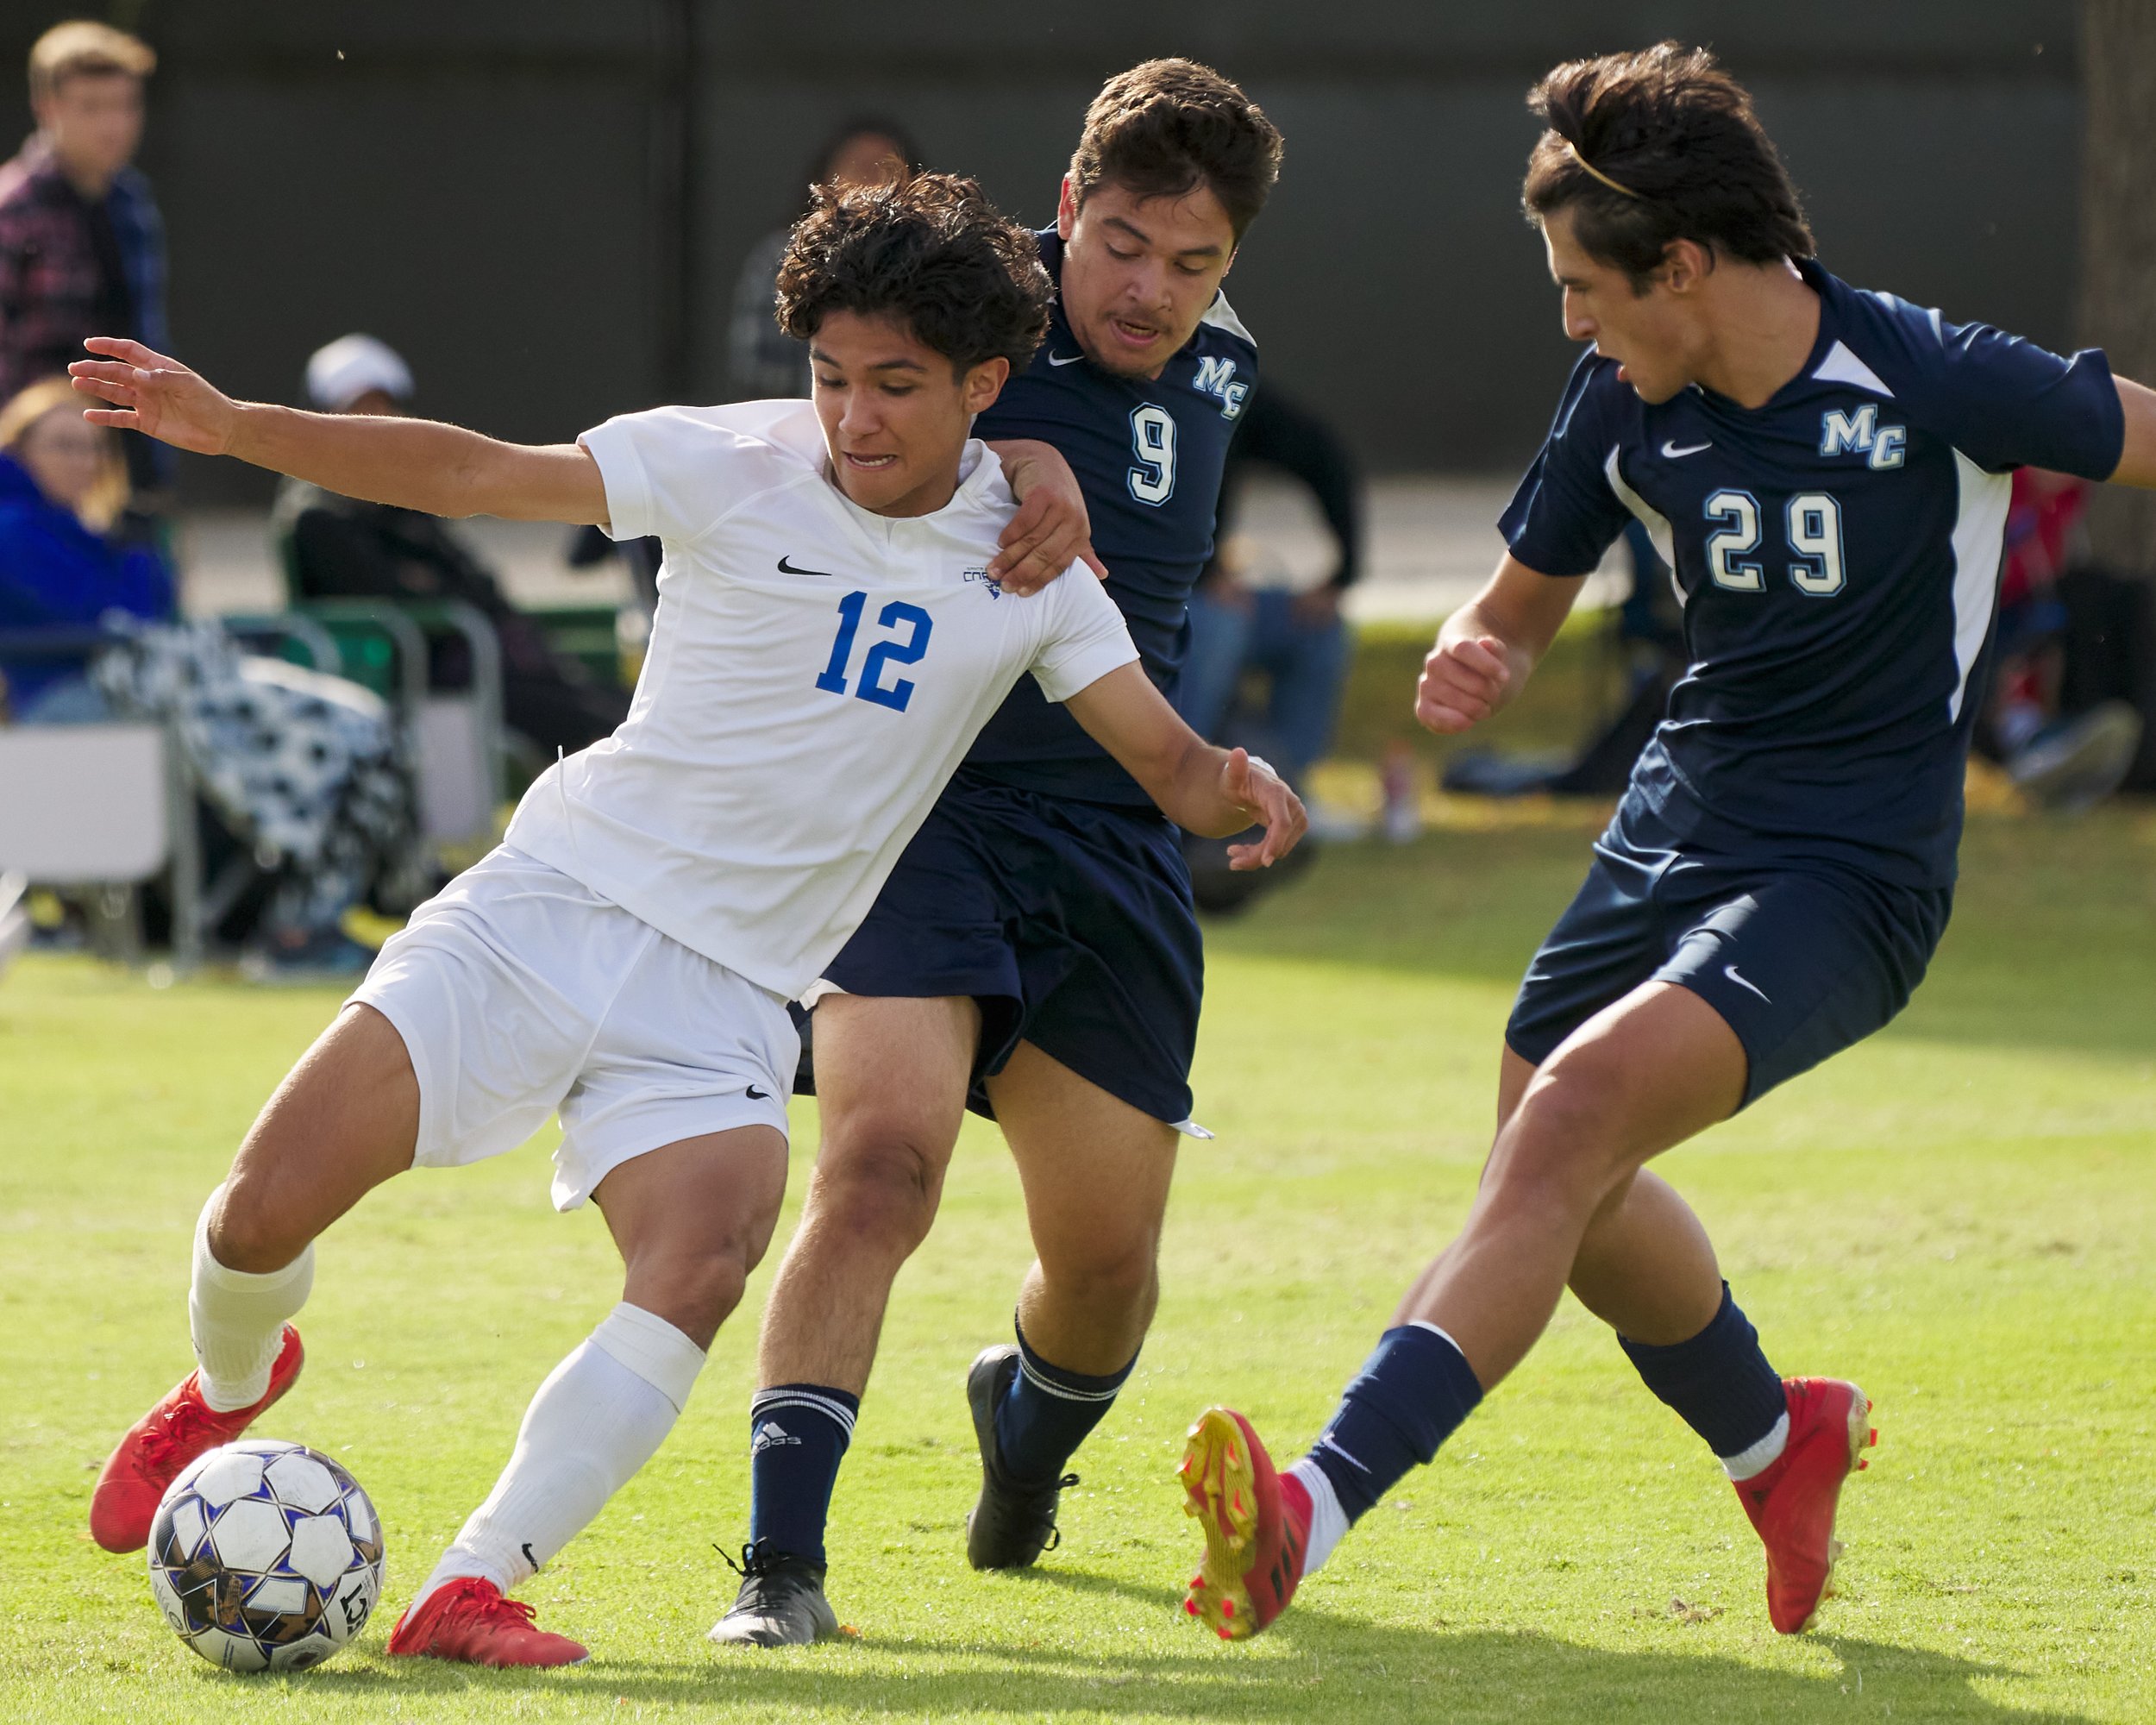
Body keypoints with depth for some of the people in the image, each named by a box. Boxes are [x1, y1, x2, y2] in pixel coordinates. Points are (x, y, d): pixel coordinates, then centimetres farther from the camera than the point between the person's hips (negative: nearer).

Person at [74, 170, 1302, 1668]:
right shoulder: (736, 465, -4)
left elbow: (1167, 757, 0)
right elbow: (475, 475, -5)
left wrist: (1236, 786, -24)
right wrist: (229, 424, -13)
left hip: (725, 994, 1)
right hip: (549, 905, -1)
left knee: (705, 1261, -28)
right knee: (266, 1208, -8)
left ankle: (473, 1587, -23)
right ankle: (232, 1384, 28)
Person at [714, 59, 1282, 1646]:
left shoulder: (1220, 371, 12)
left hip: (1112, 843, 6)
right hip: (917, 804, -6)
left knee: (1108, 1259, 9)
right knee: (881, 1159, -26)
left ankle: (1026, 1428, 44)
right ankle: (781, 1561, -25)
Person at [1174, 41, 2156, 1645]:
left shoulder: (1934, 384, -18)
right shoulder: (1626, 401, -2)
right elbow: (1523, 601, 11)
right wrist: (1473, 662, -12)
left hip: (1850, 873, -7)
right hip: (1680, 819, 7)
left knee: (1574, 1112, -26)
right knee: (1560, 1184, 17)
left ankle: (1315, 1509, -36)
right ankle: (1779, 1438, 46)